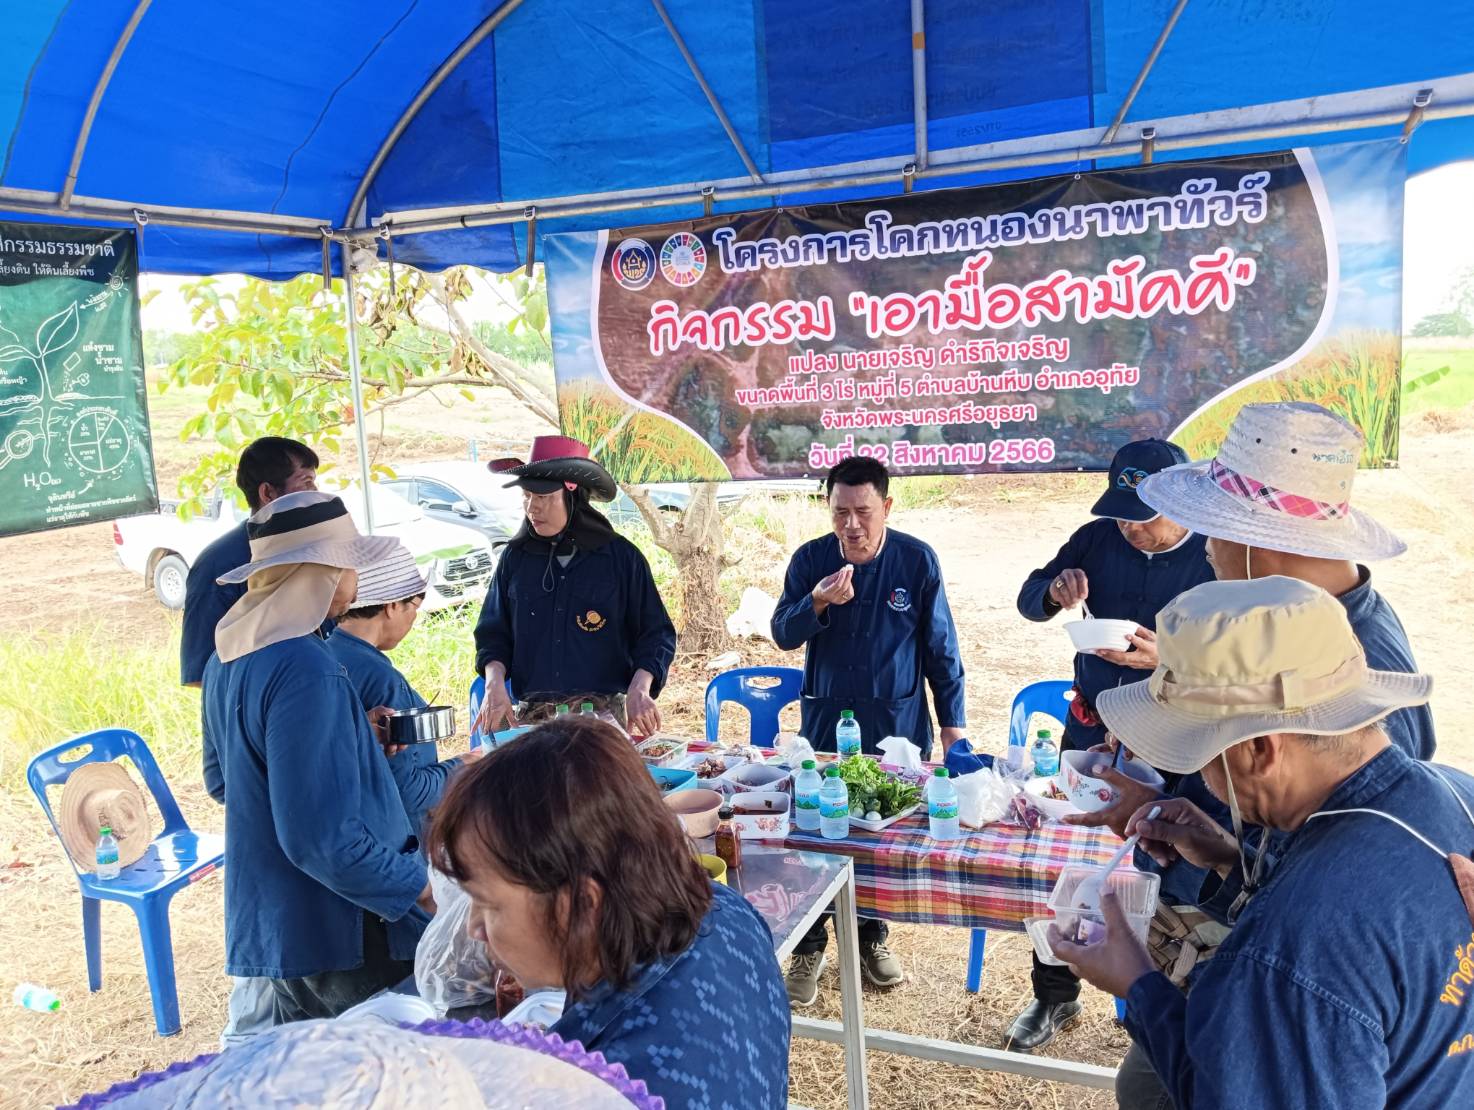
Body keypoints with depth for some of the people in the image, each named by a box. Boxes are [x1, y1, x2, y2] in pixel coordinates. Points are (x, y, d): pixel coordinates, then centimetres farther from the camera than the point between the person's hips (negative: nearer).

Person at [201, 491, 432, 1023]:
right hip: (339, 937, -9)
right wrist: (423, 888, -16)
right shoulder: (305, 670, -25)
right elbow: (323, 837, -27)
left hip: (268, 927, 9)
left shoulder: (227, 657, 6)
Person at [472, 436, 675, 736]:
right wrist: (495, 683, -7)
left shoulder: (621, 557, -1)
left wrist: (639, 689, -15)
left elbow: (656, 634, 1)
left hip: (604, 713, -2)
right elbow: (493, 633, 11)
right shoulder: (516, 557, 7)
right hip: (531, 715, 2)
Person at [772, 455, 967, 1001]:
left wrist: (953, 721, -1)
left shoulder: (917, 560, -7)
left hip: (898, 720, 0)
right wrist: (817, 603, -25)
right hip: (827, 717, 1)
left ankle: (872, 936, 30)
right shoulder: (810, 559, -4)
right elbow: (783, 635, -5)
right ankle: (809, 947, 20)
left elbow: (940, 647, -1)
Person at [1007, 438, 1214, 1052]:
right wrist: (1055, 590, -18)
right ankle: (1054, 998, 31)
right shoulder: (1098, 539, -4)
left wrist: (1168, 658, -30)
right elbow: (1029, 600, 5)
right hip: (1090, 731, 4)